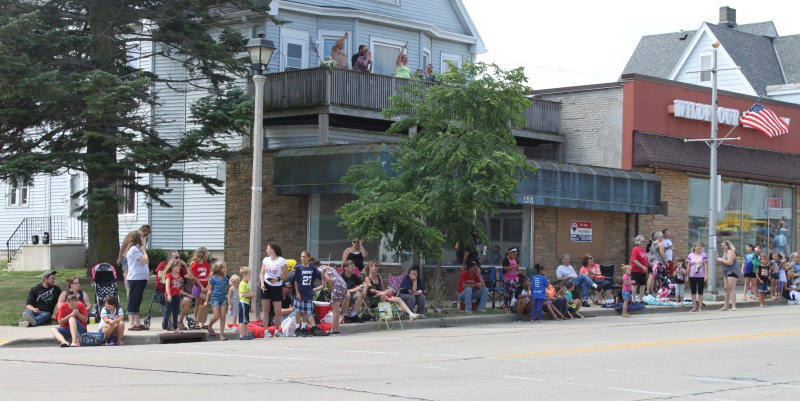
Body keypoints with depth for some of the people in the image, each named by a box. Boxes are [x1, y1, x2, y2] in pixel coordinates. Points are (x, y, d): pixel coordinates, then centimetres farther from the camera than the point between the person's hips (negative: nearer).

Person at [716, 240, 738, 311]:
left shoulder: (730, 252, -13)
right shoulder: (725, 252, 17)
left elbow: (730, 262, -24)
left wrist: (721, 260, -15)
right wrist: (720, 260, 8)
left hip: (732, 273, -11)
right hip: (726, 273, 11)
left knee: (731, 289, -14)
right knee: (726, 289, 14)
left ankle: (733, 306, -17)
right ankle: (726, 306, 20)